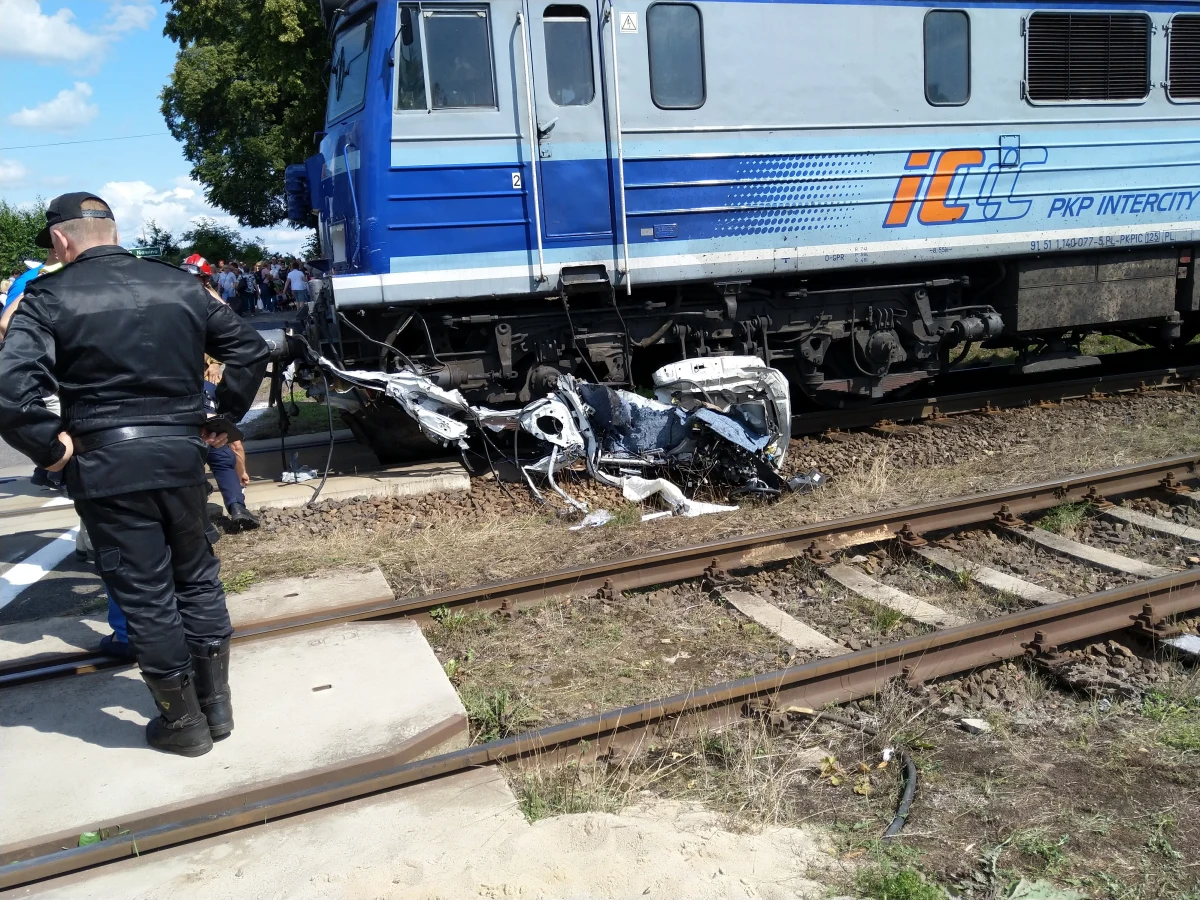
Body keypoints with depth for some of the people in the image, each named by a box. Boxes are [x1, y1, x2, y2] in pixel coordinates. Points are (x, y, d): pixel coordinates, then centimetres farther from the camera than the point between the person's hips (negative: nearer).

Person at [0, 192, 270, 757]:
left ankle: (184, 723, 20)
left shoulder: (50, 297, -6)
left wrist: (50, 448, -5)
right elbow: (250, 350, 8)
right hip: (181, 454, 4)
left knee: (145, 594, 7)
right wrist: (223, 420, 12)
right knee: (196, 577, 18)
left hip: (106, 466, -4)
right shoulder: (179, 285, 6)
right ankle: (217, 704, 27)